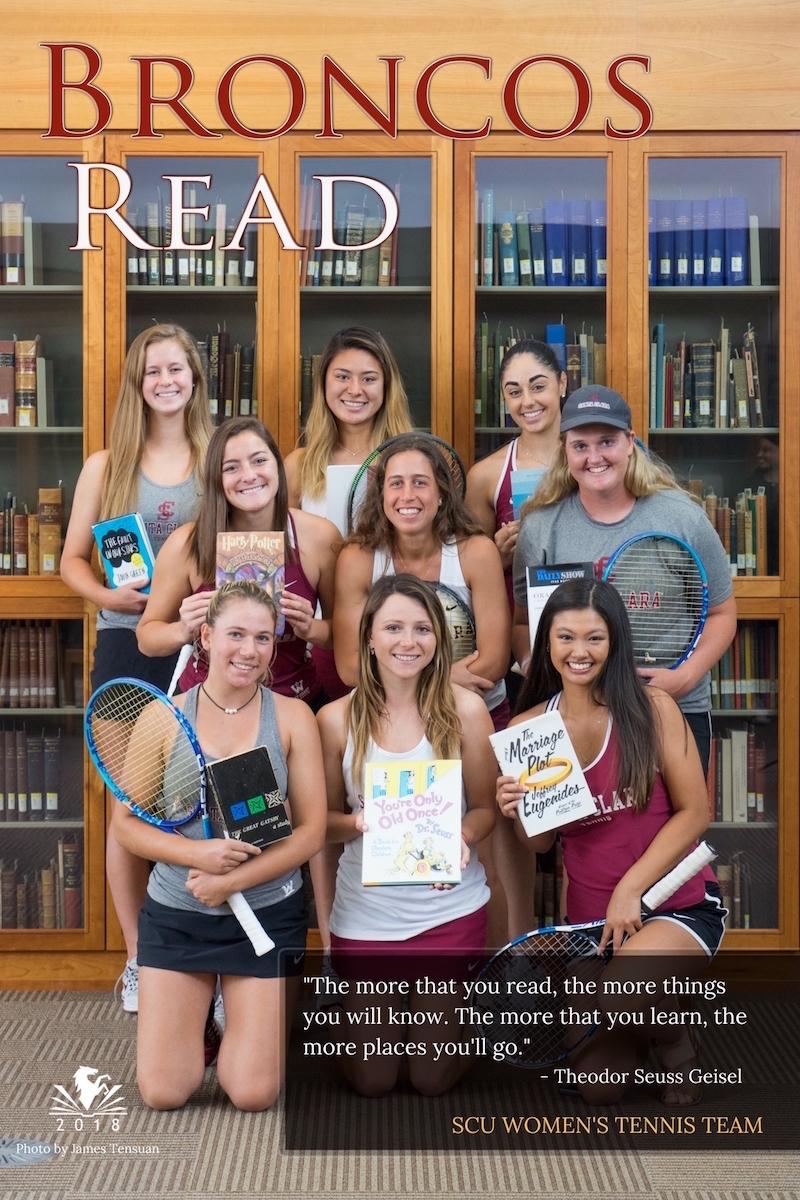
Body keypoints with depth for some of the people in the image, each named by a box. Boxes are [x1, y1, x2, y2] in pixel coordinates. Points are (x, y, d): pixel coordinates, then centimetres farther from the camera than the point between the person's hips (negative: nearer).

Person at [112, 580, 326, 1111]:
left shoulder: (292, 716, -5)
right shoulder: (161, 717, -5)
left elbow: (312, 829, -7)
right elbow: (127, 823, -2)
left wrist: (231, 882, -18)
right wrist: (198, 854, -20)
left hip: (268, 913, 0)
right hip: (175, 914, 1)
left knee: (254, 1095, -1)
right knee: (162, 1092, 0)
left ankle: (255, 1016, 31)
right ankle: (197, 1017, 31)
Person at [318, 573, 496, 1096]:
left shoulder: (465, 709, -9)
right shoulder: (337, 719, -7)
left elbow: (485, 807, -1)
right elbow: (324, 818, 2)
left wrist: (462, 837, -22)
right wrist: (359, 822, -20)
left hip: (450, 910, 0)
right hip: (365, 912, 1)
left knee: (433, 1078, 9)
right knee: (372, 1081, 11)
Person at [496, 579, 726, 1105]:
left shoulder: (651, 707, -11)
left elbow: (694, 812, -10)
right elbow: (541, 842, 7)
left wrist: (631, 889, -16)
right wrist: (516, 814, -15)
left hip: (680, 903, -4)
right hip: (591, 916, 4)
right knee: (597, 1088, 4)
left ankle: (677, 1042, 3)